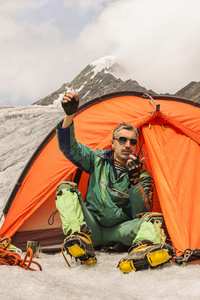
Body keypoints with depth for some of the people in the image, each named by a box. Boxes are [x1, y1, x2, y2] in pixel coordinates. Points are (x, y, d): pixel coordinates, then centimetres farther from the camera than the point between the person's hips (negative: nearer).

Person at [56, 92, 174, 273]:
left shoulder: (142, 176, 2)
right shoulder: (98, 160, 7)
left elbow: (141, 212, -11)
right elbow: (69, 147, -4)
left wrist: (134, 180, -25)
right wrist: (69, 115, -20)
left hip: (119, 231, -1)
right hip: (92, 227, 1)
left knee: (154, 219, -27)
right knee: (65, 189, -19)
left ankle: (142, 251, -61)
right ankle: (79, 237, -41)